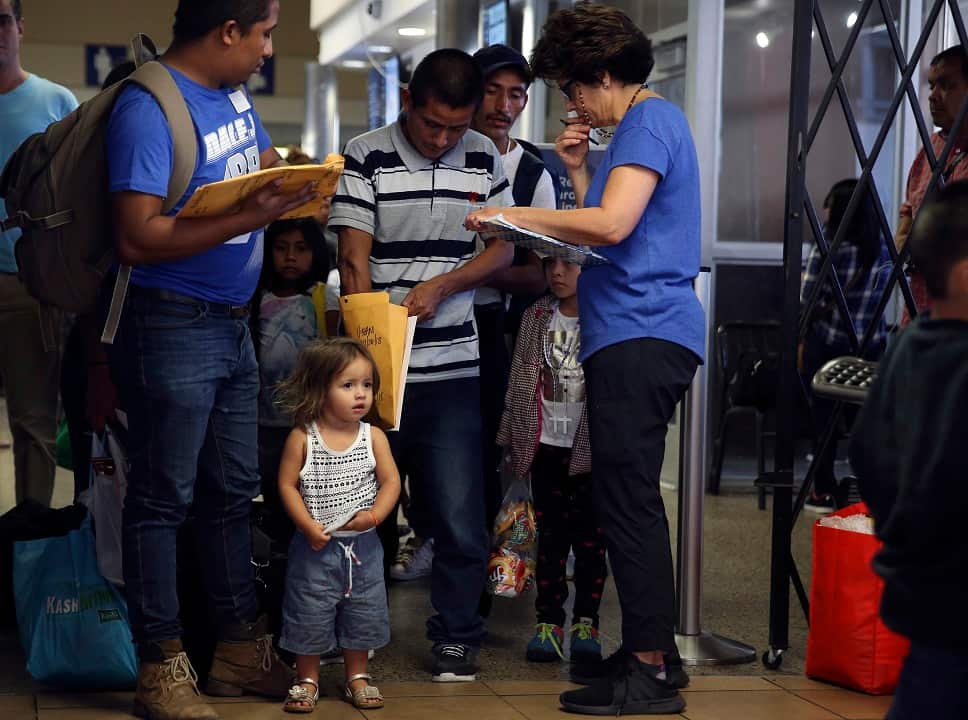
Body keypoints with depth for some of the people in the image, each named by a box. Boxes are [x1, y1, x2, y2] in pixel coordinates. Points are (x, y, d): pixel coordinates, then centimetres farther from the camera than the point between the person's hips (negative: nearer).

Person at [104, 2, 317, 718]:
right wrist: (249, 216, -27)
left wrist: (300, 180, 1)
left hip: (233, 323, 9)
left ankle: (240, 646, 28)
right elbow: (138, 238, -25)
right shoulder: (147, 109, -19)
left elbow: (267, 163, 24)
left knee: (233, 491, 16)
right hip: (173, 328, -9)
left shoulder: (234, 93, 7)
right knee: (163, 499, 1)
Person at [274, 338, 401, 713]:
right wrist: (308, 526, -17)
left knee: (363, 614, 11)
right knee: (309, 614, 4)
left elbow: (391, 481, -3)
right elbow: (287, 485, -8)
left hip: (363, 545, 3)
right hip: (316, 545, -3)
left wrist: (374, 515, -18)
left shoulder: (373, 436, -3)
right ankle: (308, 679, 20)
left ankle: (357, 677, 27)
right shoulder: (302, 438, -9)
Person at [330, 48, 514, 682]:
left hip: (453, 368, 2)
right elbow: (354, 260, -7)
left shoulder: (485, 159, 8)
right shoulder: (366, 158, -2)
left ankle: (457, 640, 12)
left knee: (459, 517, -2)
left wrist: (442, 285, -8)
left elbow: (504, 247, 9)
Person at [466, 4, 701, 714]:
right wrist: (578, 172, 11)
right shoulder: (639, 125, 23)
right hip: (633, 336, 11)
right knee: (630, 499, 13)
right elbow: (604, 223, 22)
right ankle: (651, 651, 20)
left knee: (628, 501, -10)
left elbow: (612, 225, -21)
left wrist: (514, 216, -13)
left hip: (641, 336, -11)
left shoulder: (651, 121, -9)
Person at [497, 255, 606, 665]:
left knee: (589, 535, 3)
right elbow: (519, 380, 11)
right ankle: (549, 621, 12)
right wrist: (512, 439, 9)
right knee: (549, 534, 6)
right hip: (546, 444, 3)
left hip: (592, 447, -3)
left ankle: (586, 623, 10)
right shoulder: (536, 317, 7)